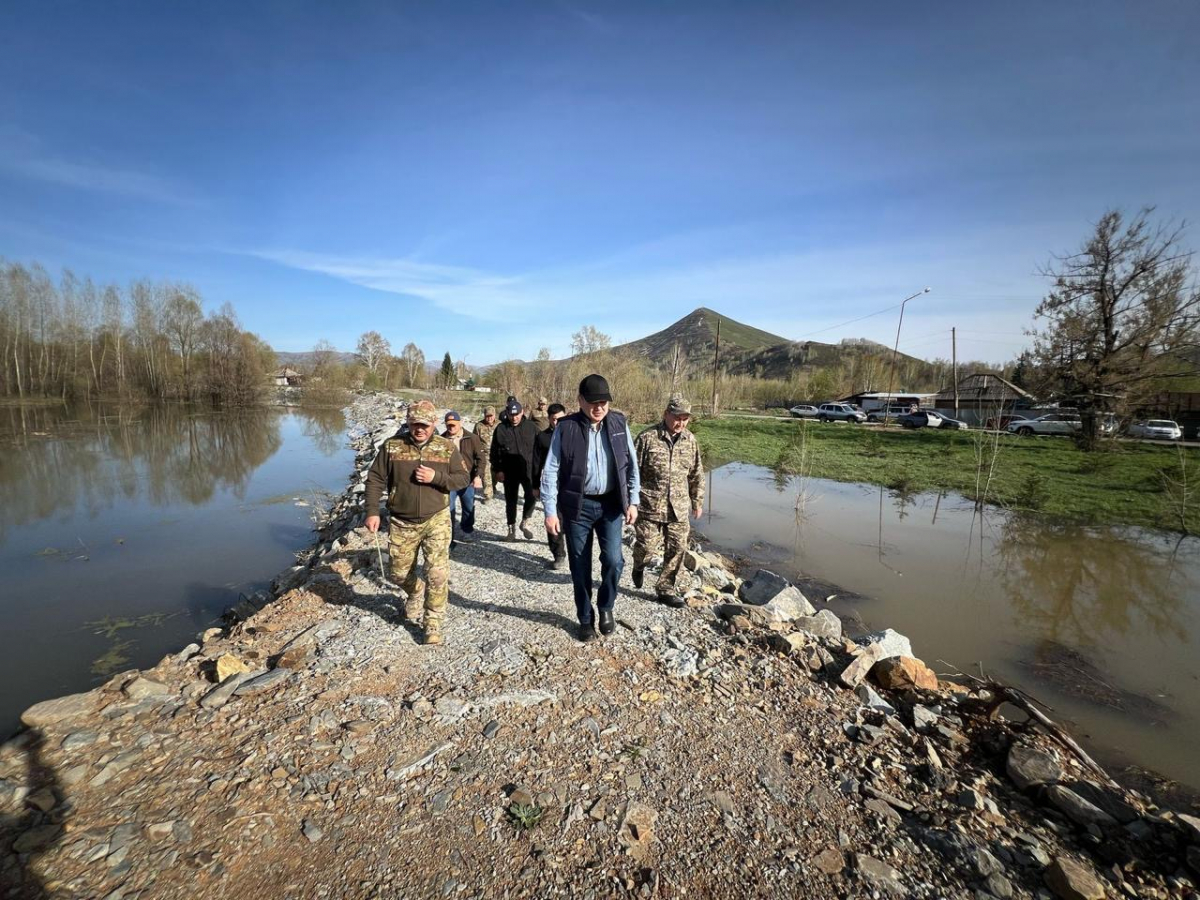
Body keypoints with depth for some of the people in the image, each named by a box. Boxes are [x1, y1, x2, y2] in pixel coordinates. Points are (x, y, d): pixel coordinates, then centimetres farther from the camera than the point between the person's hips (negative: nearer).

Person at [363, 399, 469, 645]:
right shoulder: (391, 446, -3)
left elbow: (462, 479, -3)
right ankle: (416, 593, 48)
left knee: (437, 574, -7)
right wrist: (372, 511, -7)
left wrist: (436, 477, -19)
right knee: (400, 572, 14)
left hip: (436, 520, -1)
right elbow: (375, 480, 0)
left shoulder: (447, 448, -3)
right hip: (401, 523, 2)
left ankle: (433, 626, 9)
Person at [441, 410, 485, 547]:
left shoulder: (471, 438, -6)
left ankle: (468, 532, 38)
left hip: (468, 481, 1)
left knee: (468, 508, 17)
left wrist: (477, 475, -17)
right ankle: (449, 538, 10)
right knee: (448, 510, -2)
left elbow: (481, 458, -5)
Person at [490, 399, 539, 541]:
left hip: (529, 470, -1)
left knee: (531, 496, -14)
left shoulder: (531, 427, 0)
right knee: (510, 501, 10)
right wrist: (497, 470, -3)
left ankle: (525, 522, 11)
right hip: (509, 472, 1)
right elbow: (495, 452, 2)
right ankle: (511, 529, 25)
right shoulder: (501, 429, -1)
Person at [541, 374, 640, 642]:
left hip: (611, 504, 2)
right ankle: (585, 619, 29)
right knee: (580, 567, 8)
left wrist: (632, 501, 1)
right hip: (577, 506, -1)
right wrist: (550, 511, -10)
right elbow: (550, 471, -6)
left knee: (613, 560, -6)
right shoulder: (566, 428, -8)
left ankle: (606, 606, 23)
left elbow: (632, 466, 7)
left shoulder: (619, 424, 0)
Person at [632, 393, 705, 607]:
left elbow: (697, 475, 16)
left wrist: (697, 501, 17)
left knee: (677, 549, 6)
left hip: (679, 509, 5)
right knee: (647, 546, -2)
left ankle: (666, 588, 23)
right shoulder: (647, 438, -9)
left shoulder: (690, 441, 6)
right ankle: (639, 565, 34)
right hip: (649, 506, -4)